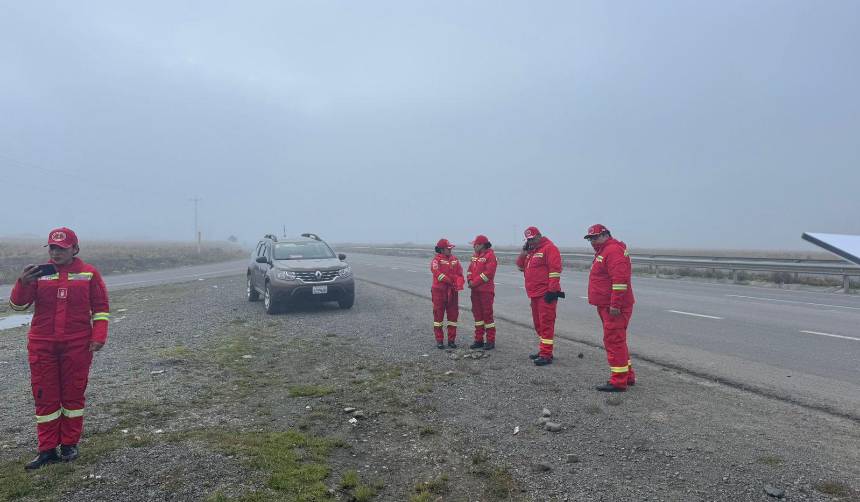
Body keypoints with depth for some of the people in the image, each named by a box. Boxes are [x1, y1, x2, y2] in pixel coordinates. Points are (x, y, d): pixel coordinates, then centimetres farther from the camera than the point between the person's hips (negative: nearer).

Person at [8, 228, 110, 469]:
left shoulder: (88, 273, -1)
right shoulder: (38, 274, 3)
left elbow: (101, 308, 3)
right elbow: (17, 305, -2)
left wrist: (98, 337, -6)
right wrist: (23, 282, -20)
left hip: (77, 345, -1)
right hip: (42, 345, 2)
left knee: (73, 394, 8)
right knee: (45, 396, 6)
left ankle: (69, 444, 22)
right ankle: (47, 450, 16)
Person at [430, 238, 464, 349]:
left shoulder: (455, 259, 10)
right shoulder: (437, 260, -6)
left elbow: (460, 273, 5)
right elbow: (438, 273, -19)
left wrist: (459, 284, -13)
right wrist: (451, 282, -19)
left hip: (452, 291, 5)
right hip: (439, 291, -5)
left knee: (453, 314, 7)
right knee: (438, 314, 2)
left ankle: (451, 340, 18)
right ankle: (439, 340, 11)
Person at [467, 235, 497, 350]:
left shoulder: (490, 255, -10)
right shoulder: (475, 256, 16)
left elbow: (488, 272, -18)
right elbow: (470, 269, 16)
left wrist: (475, 283, -16)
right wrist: (470, 280, -4)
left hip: (486, 290, -8)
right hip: (475, 290, 8)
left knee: (487, 314, -4)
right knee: (477, 314, 11)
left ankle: (490, 341, 4)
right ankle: (479, 339, 19)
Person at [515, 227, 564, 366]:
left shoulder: (549, 248, -10)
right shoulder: (530, 251, 19)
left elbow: (555, 269, -17)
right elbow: (520, 266, 19)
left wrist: (552, 290, -20)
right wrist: (524, 251, 4)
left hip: (545, 294, -9)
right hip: (534, 294, 9)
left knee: (546, 323, -8)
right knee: (538, 323, 15)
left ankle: (546, 355, -7)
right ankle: (543, 350, 25)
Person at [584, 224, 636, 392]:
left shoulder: (613, 250, -16)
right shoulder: (603, 251, 19)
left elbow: (620, 279, -25)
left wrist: (615, 304, -26)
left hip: (614, 308, -11)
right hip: (607, 306, 11)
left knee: (614, 341, -7)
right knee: (617, 341, 18)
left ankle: (619, 382, -1)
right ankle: (628, 376, 28)